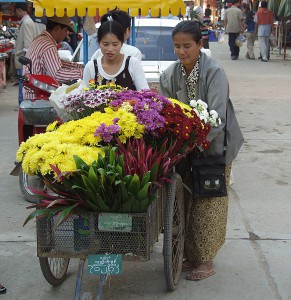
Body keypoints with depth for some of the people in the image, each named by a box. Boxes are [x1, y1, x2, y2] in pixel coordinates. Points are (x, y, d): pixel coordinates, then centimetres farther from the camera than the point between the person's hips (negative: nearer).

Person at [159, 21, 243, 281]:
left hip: (213, 146, -5)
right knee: (185, 201, 9)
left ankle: (206, 261, 14)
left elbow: (217, 118, -23)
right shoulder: (170, 75, -2)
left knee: (207, 205, 1)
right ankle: (189, 254, 24)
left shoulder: (214, 73, -18)